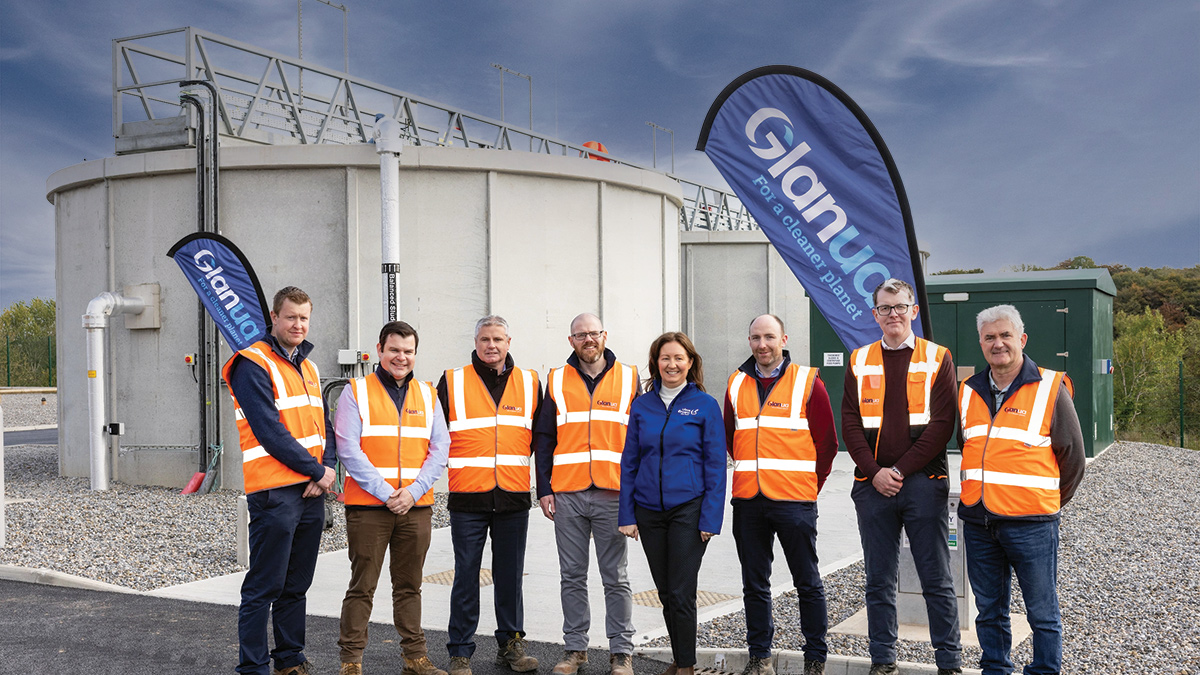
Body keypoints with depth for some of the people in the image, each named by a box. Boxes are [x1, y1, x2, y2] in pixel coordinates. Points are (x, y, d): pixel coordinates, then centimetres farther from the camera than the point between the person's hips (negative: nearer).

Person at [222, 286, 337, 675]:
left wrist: (327, 469, -3)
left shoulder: (307, 367, 17)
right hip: (274, 492, -7)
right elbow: (270, 431, -16)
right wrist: (316, 470, -12)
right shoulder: (253, 365, -8)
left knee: (296, 585, 15)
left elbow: (324, 425, 15)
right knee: (264, 587, -2)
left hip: (311, 492, 8)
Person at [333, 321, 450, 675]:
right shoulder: (356, 391, 1)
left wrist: (413, 490, -8)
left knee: (409, 585, 11)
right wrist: (385, 492, -13)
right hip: (368, 506, -3)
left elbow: (440, 449, 6)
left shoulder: (427, 394, 12)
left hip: (417, 507, 3)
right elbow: (348, 449, -7)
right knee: (362, 586, 0)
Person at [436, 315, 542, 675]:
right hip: (468, 497, -2)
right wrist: (443, 466, 2)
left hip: (514, 498, 2)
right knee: (466, 576, 3)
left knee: (510, 576, 10)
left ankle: (511, 644, 23)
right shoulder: (452, 382, 2)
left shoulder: (529, 383, 8)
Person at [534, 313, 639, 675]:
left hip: (613, 494, -1)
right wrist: (544, 489, 3)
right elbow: (544, 438, 10)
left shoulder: (628, 378, 7)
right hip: (568, 494, 1)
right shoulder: (557, 381, 9)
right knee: (572, 577, 8)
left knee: (616, 578, 4)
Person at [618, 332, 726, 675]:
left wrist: (710, 518, -10)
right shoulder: (642, 405, 6)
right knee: (665, 591, 12)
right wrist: (627, 515, 2)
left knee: (681, 593, -3)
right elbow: (630, 462, 8)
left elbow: (715, 465, -4)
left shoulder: (705, 405, -3)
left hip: (688, 509, -4)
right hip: (649, 511, 4)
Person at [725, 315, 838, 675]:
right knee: (754, 584, 10)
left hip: (794, 500, -4)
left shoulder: (807, 382, -2)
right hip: (747, 500, 4)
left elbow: (827, 442, 2)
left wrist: (810, 485, 3)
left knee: (808, 583, 4)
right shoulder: (737, 384, 10)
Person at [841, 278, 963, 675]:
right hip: (873, 484, 3)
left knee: (936, 581, 3)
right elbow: (850, 422, 5)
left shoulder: (937, 359, 3)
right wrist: (873, 472, -8)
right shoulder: (860, 361, 10)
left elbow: (941, 424, -5)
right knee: (879, 581, 9)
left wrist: (900, 470, -11)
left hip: (923, 482, -2)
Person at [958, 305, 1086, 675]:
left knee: (1042, 613, 5)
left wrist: (1048, 503, 8)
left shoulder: (1050, 389, -4)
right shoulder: (969, 392, 9)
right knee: (989, 610, 14)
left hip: (1031, 524, -4)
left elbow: (1072, 456, 2)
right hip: (977, 522, 5)